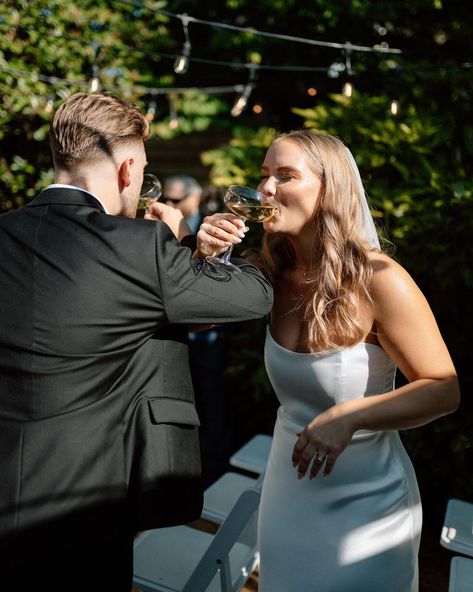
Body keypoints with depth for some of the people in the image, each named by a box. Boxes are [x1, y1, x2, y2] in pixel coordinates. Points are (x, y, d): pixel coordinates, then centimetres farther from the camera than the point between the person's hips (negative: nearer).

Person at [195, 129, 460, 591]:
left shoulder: (380, 281, -22)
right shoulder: (271, 275, -8)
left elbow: (443, 389, -17)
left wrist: (348, 416, -31)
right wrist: (207, 257, -18)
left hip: (366, 504, -4)